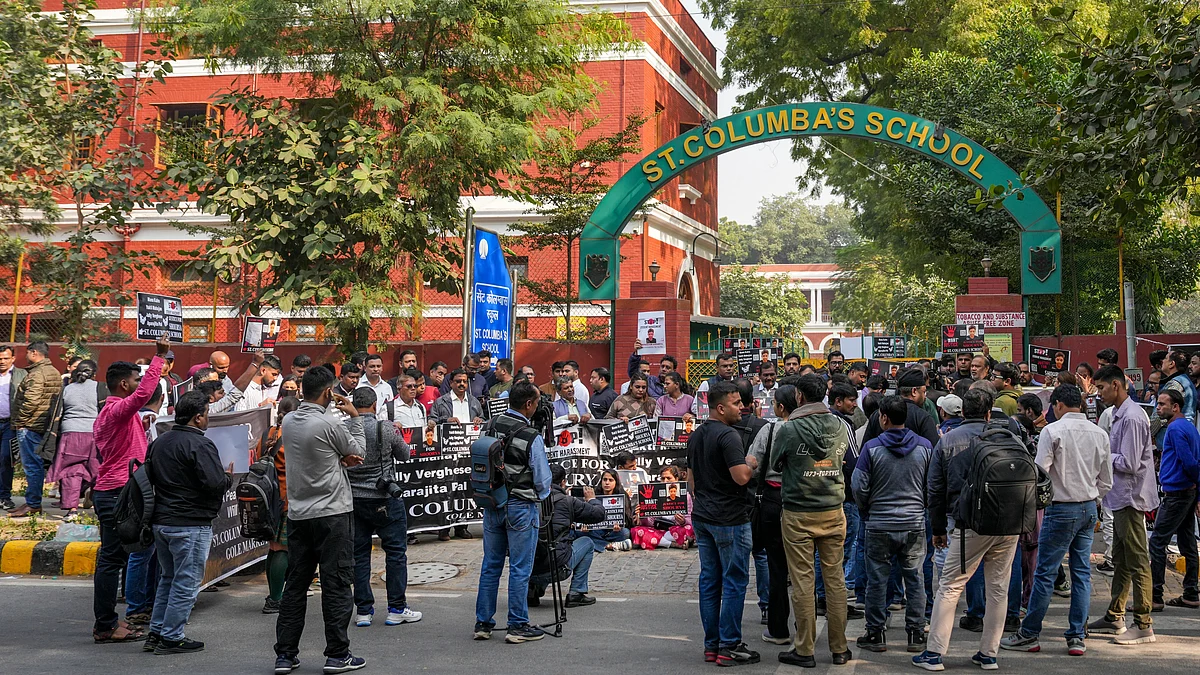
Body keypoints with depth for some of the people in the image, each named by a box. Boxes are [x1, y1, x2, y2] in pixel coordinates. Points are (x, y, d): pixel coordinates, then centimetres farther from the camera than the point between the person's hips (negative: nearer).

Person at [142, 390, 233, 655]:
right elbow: (215, 484, -24)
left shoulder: (160, 442, 11)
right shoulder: (200, 445, -16)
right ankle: (172, 638, 4)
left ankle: (156, 632, 22)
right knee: (186, 583, 0)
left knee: (168, 578, 19)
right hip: (190, 524, -9)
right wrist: (229, 477, -2)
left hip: (161, 521, 9)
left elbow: (151, 477, 20)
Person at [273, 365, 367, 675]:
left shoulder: (288, 423, 5)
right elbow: (360, 452, -1)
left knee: (295, 584, 11)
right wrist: (354, 417, 8)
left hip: (298, 514, 6)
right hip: (332, 513, -6)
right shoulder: (330, 424, -16)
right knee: (336, 585, 1)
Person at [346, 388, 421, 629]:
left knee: (359, 554, 10)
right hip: (385, 499, -3)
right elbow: (404, 455, 4)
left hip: (353, 499, 3)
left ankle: (363, 611, 12)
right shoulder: (386, 429, -12)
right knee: (396, 552, 6)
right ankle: (397, 608, 8)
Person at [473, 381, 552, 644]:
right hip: (521, 507, -6)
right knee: (520, 568, 3)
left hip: (491, 503, 6)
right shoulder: (531, 437, -18)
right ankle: (518, 626, 7)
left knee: (490, 565, 13)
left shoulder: (490, 427, -1)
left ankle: (483, 623, 19)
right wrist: (540, 495, 11)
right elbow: (543, 479, -10)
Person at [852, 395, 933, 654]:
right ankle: (916, 634, 14)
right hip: (915, 523, 2)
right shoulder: (925, 447, -1)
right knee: (914, 579, 10)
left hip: (880, 524, -2)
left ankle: (876, 634, 13)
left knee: (877, 579, 7)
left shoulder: (872, 448, -10)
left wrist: (866, 509, 12)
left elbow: (859, 487, -8)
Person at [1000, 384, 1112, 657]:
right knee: (1082, 572, 9)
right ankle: (1077, 637, 10)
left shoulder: (1052, 431, -10)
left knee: (1045, 573, -1)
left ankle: (1029, 635, 5)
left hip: (1061, 509, -6)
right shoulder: (1099, 434, 8)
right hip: (1089, 508, 6)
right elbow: (1106, 481, 12)